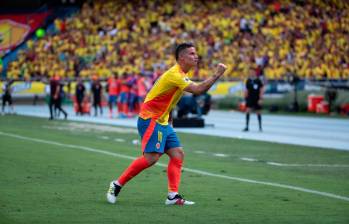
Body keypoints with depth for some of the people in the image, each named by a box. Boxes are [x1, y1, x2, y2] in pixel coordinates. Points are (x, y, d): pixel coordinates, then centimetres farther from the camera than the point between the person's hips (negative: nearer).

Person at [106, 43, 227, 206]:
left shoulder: (182, 74, 11)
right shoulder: (174, 74, -20)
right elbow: (198, 90, -30)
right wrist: (217, 75, -24)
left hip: (162, 122, 10)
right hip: (150, 119, -10)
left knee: (178, 154, 1)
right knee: (151, 157, -18)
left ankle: (173, 196, -3)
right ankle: (117, 184, -5)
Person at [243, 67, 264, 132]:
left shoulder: (258, 80, -6)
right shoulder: (248, 81, 4)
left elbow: (261, 90, -6)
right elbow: (246, 90, 11)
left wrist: (260, 99, -12)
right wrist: (245, 98, 8)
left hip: (257, 99, -2)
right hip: (250, 98, 2)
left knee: (258, 112, 7)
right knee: (247, 111, -12)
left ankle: (260, 127, 20)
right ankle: (247, 127, -12)